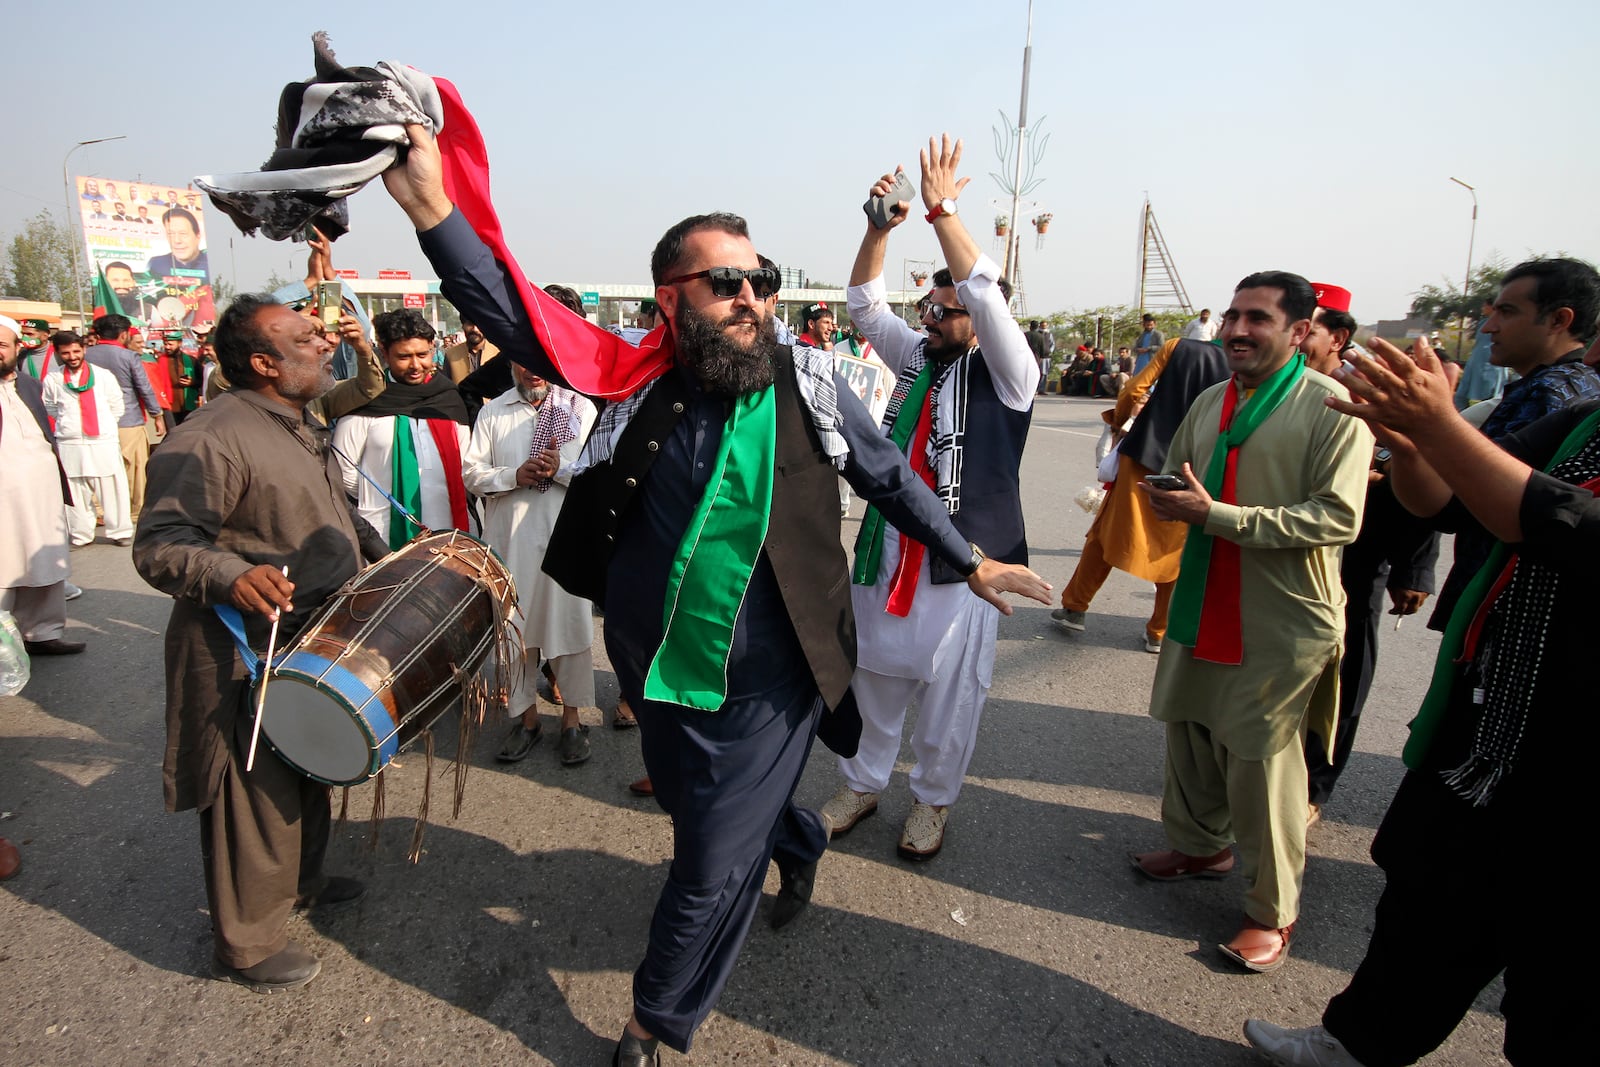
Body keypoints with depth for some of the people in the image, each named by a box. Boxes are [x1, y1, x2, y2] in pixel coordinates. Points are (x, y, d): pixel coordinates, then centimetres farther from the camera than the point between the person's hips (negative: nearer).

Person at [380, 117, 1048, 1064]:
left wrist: (971, 563, 12)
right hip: (660, 672, 3)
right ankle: (801, 845, 61)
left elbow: (892, 478, 4)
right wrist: (432, 208, -29)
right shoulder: (637, 379, -7)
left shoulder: (808, 383, -8)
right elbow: (520, 316, -15)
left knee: (712, 871, 6)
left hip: (766, 685, -2)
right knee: (709, 818, 28)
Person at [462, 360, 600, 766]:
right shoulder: (492, 412, 11)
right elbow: (471, 471, 5)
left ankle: (571, 719, 17)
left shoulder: (581, 408, 6)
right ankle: (527, 716, 24)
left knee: (569, 622, 2)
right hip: (510, 539, 2)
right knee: (515, 626, 8)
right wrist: (514, 476, -11)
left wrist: (561, 468, -17)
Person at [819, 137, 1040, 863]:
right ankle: (862, 783, 32)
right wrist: (879, 228, -6)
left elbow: (985, 295, -20)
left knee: (949, 687, 6)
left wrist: (942, 210, -19)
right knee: (871, 671, 14)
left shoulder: (1008, 373, -5)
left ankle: (933, 801, 26)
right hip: (888, 546, 5)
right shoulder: (919, 358, 10)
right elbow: (864, 304, 8)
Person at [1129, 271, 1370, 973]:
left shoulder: (1332, 408, -13)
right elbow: (1175, 475, 23)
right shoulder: (1211, 401, 10)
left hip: (1283, 622, -7)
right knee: (1190, 730, 18)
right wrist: (1167, 497, -2)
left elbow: (1337, 517, -22)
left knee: (1263, 760, 1)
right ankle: (1200, 844, 43)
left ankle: (1273, 910, 21)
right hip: (1203, 604, 7)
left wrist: (1215, 515, -26)